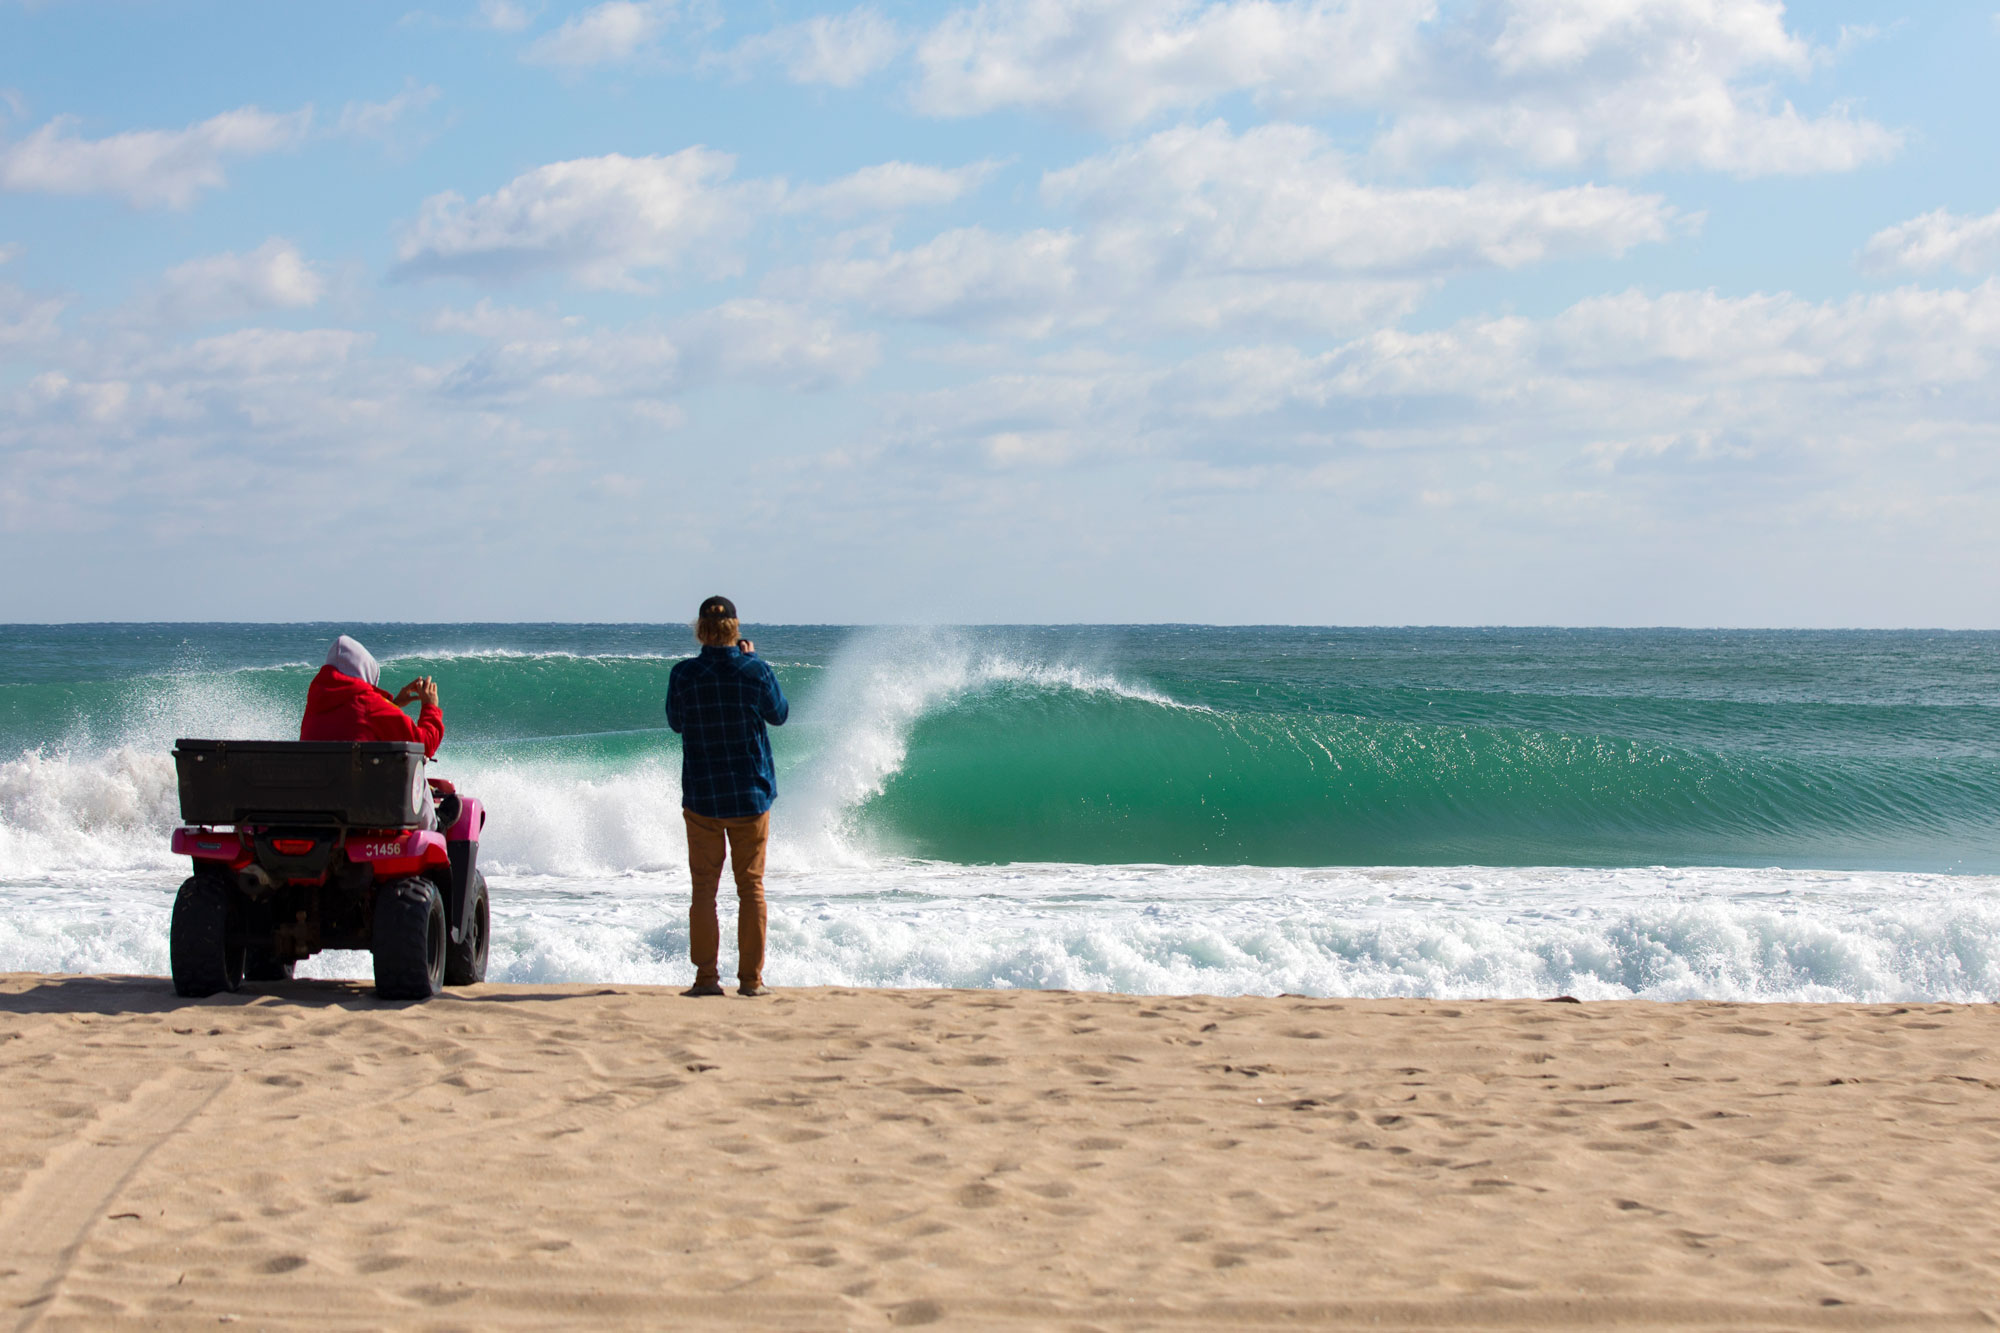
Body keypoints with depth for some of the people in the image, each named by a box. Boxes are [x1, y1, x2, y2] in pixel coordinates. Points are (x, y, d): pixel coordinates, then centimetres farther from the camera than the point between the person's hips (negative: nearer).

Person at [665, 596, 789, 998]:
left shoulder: (682, 675, -9)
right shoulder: (756, 673, -11)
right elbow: (779, 715, 8)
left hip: (701, 798, 0)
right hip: (751, 796, 0)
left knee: (704, 888, 7)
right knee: (751, 887, 7)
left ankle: (706, 977, 3)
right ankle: (751, 978, 6)